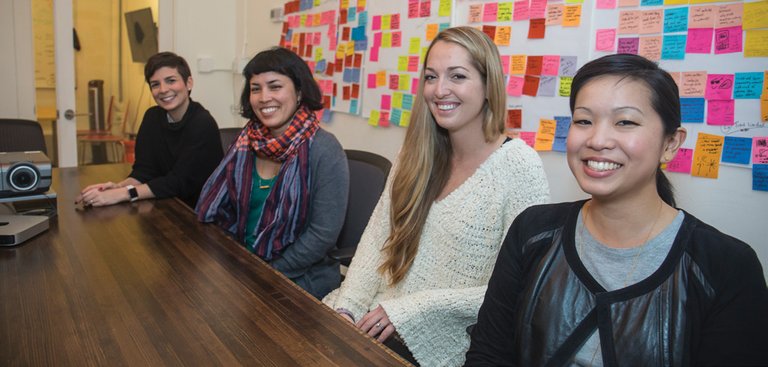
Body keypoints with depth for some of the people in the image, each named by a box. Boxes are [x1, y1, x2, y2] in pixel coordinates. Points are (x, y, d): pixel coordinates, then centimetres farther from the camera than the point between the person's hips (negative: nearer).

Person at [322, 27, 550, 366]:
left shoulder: (518, 165, -13)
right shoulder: (417, 155, 4)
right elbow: (377, 239, 4)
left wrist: (413, 308, -18)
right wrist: (346, 307, -11)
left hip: (442, 339, -5)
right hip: (379, 314, 5)